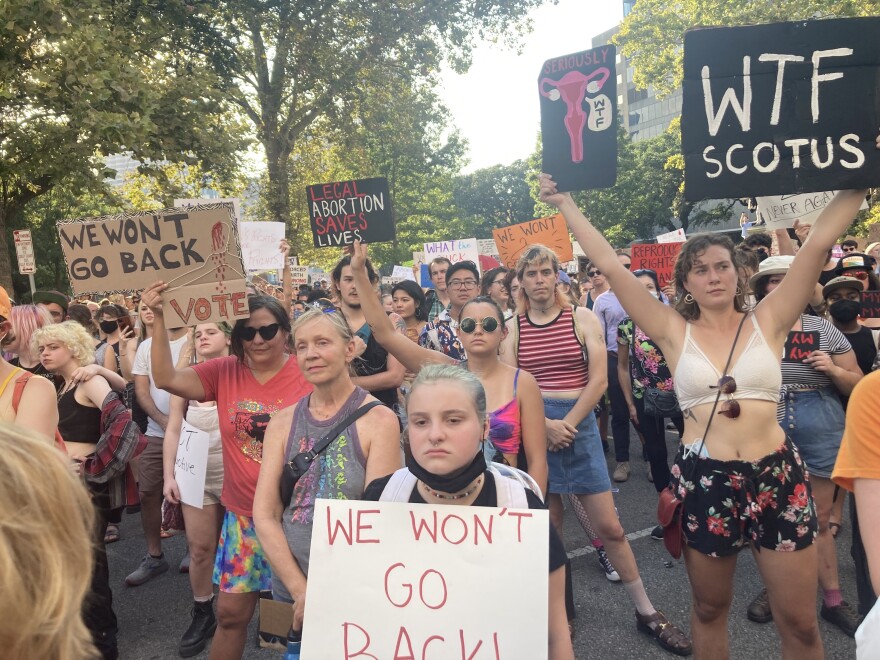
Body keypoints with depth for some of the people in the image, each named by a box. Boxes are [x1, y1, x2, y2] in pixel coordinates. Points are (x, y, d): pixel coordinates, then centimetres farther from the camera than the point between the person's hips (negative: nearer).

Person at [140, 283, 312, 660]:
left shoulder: (308, 375, -11)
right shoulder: (224, 372, 0)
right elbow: (166, 379, -11)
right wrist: (158, 319, -17)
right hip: (243, 515, 3)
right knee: (231, 612, 17)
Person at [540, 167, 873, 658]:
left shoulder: (768, 321, 1)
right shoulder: (674, 333, -1)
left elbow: (820, 242, -3)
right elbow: (610, 266, -3)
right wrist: (566, 204, -2)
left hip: (777, 476, 0)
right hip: (704, 480, 0)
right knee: (710, 608, 18)